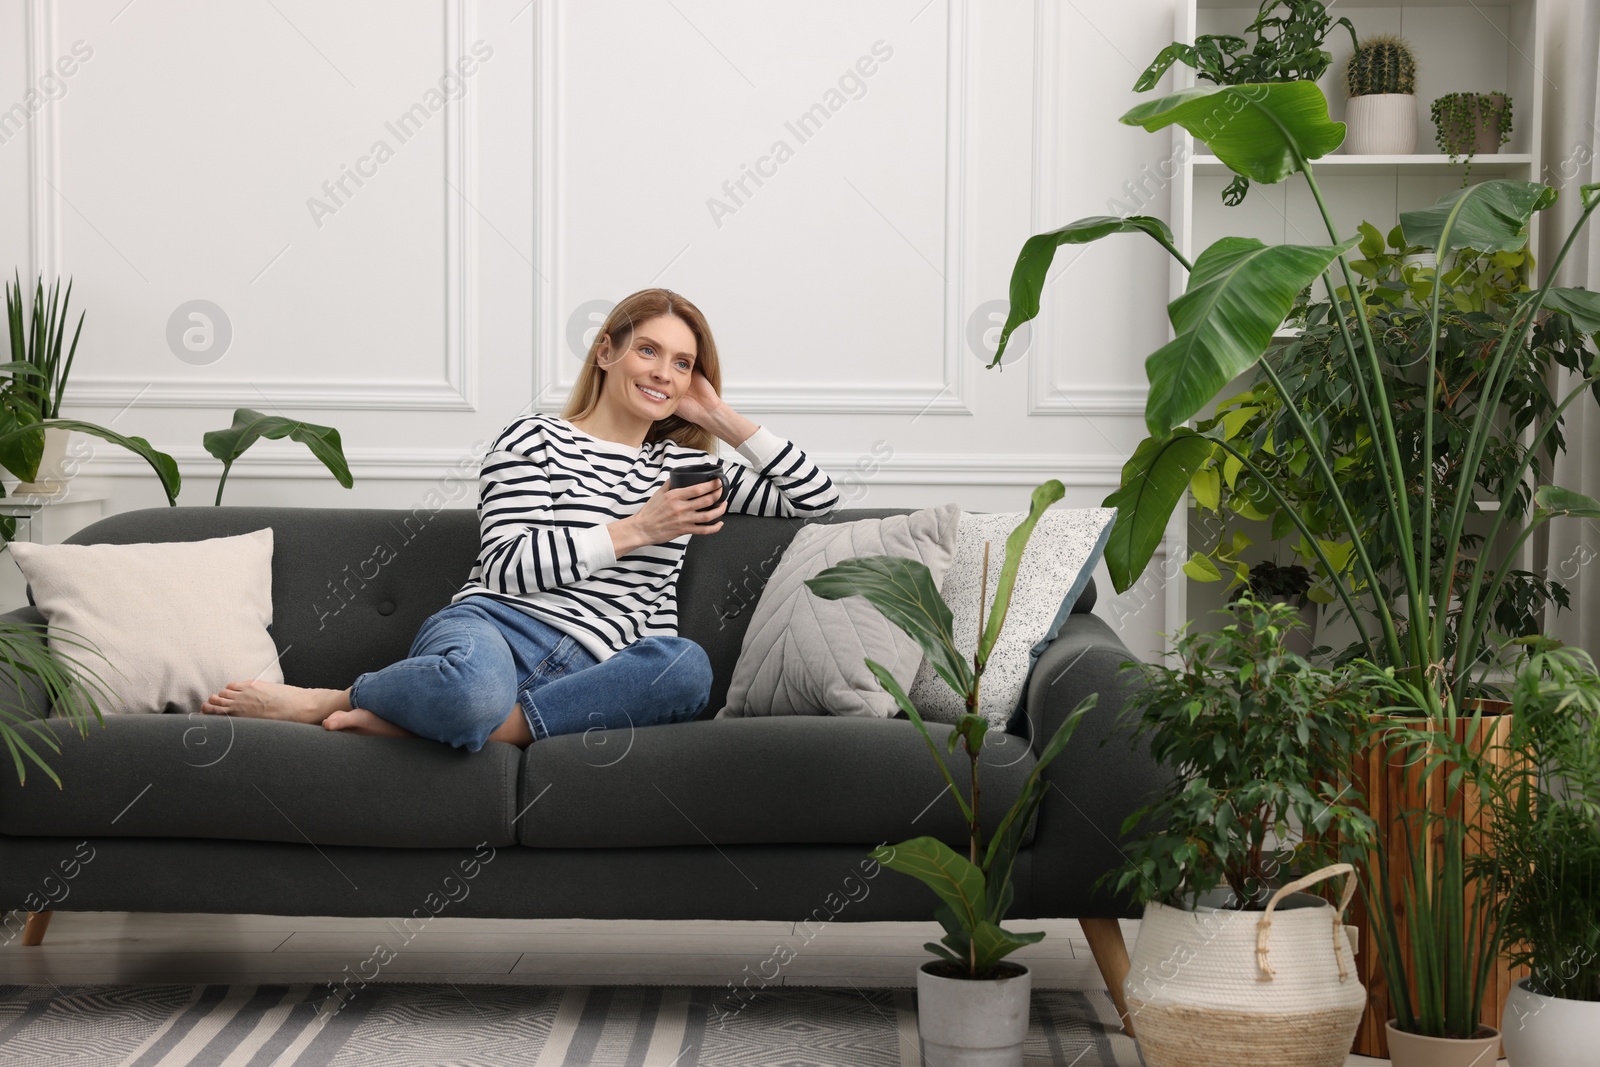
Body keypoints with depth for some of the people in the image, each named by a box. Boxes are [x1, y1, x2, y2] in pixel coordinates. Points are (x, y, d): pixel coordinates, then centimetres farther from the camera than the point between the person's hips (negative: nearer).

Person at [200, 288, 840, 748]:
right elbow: (506, 566, -2)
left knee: (686, 665, -35)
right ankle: (321, 702, -13)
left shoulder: (685, 468, 28)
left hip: (590, 670, 5)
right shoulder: (534, 441, 12)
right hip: (495, 626, -4)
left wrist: (724, 419, 20)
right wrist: (632, 531, -4)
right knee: (471, 686, -45)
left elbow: (817, 498, 28)